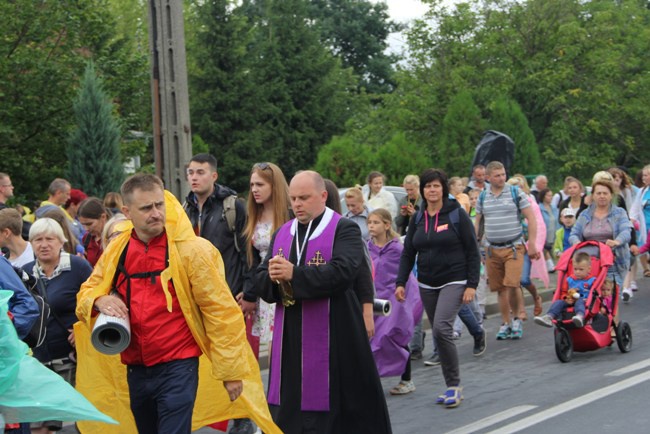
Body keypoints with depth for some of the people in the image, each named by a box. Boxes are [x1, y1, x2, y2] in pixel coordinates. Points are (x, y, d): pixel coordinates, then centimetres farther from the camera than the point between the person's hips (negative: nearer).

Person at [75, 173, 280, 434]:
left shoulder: (191, 250, -11)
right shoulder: (117, 251, 3)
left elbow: (220, 311, -8)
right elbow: (86, 293, 15)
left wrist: (230, 370, -7)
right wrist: (100, 300, -10)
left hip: (178, 370, -6)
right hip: (136, 370, 6)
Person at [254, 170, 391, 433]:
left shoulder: (344, 230, -3)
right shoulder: (282, 234, 14)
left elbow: (342, 272, -20)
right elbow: (261, 282, 8)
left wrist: (293, 274, -25)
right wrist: (273, 276, -16)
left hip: (331, 340, -5)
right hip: (290, 340, 5)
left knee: (328, 411, -3)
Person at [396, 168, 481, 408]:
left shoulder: (457, 215, -6)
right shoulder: (418, 219, 8)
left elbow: (473, 252, -6)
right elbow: (407, 252, 11)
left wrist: (472, 284, -13)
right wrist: (400, 282, 1)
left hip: (454, 282, -5)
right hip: (427, 285, 6)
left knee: (441, 327, -22)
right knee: (439, 334, 7)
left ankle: (454, 385, -11)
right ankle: (453, 388, 16)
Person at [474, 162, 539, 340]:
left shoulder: (516, 193, -2)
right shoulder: (482, 197, 8)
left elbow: (531, 219, -2)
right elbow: (477, 222, 17)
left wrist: (532, 245, -7)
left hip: (514, 247, -4)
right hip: (492, 249, 4)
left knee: (512, 284, -16)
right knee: (500, 289, 6)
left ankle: (517, 319, 4)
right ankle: (506, 323, 18)